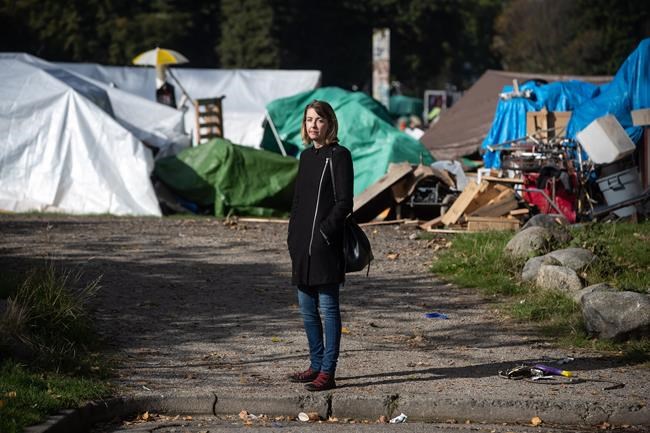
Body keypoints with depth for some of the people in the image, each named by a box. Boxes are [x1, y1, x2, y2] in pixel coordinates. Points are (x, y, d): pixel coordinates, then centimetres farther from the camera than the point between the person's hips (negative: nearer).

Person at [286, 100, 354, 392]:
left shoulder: (339, 156, -7)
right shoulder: (306, 156, 15)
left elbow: (344, 202, -12)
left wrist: (325, 231, -17)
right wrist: (293, 236, 12)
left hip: (325, 245, -8)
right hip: (303, 244, 8)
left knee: (328, 306, -5)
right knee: (307, 307, 12)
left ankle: (327, 373, -4)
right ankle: (316, 365, 21)